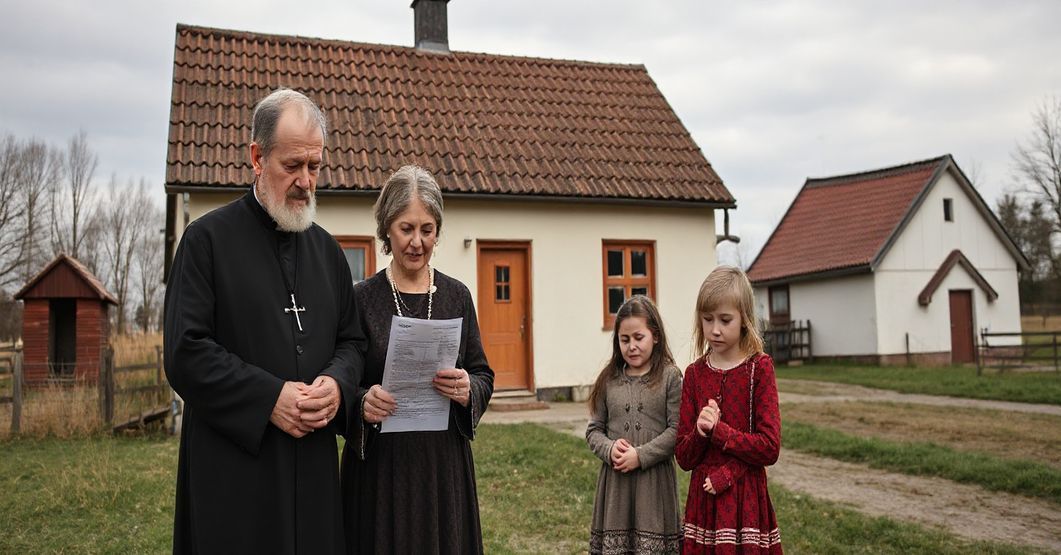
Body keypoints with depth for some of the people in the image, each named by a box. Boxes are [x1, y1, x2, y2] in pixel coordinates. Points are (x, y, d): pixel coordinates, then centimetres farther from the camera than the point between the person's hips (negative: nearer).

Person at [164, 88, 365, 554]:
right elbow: (184, 353, -9)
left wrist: (337, 384, -7)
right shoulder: (209, 239, -3)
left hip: (315, 464, 5)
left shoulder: (326, 249, 12)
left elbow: (350, 340, 15)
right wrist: (269, 398, -16)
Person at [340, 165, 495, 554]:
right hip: (379, 467, -2)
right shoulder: (362, 298, -3)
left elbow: (484, 376, 7)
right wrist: (362, 403, -22)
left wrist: (468, 390, -14)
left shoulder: (456, 295, 4)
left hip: (445, 464, 2)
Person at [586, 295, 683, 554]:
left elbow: (677, 430, -7)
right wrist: (609, 449, -9)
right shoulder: (608, 379, 7)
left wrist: (641, 455, -14)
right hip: (615, 478, 3)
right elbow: (594, 429, 11)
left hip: (654, 479, -3)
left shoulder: (670, 377, -2)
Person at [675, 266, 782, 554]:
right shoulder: (694, 373, 4)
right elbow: (684, 457, 2)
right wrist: (700, 433, -16)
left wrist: (717, 430, -15)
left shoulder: (759, 367, -5)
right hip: (703, 498, 3)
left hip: (746, 498, -3)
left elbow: (770, 447, -12)